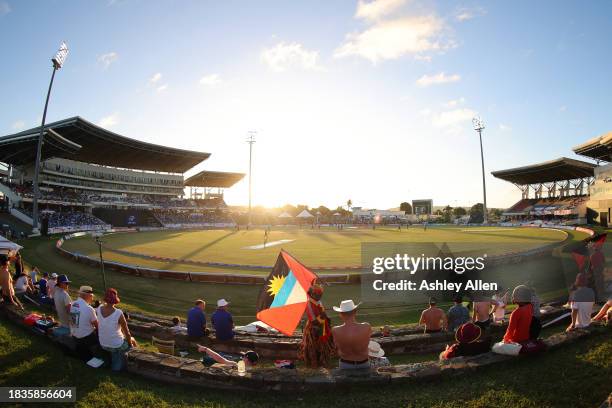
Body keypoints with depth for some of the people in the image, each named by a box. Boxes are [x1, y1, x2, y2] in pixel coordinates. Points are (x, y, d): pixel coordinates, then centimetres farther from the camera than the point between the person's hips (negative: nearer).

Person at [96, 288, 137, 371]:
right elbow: (127, 333, -15)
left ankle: (116, 365, 37)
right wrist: (130, 344, 2)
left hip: (103, 345, 6)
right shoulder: (119, 313, -30)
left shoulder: (99, 309, -16)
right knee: (132, 340, 27)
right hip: (117, 345, -5)